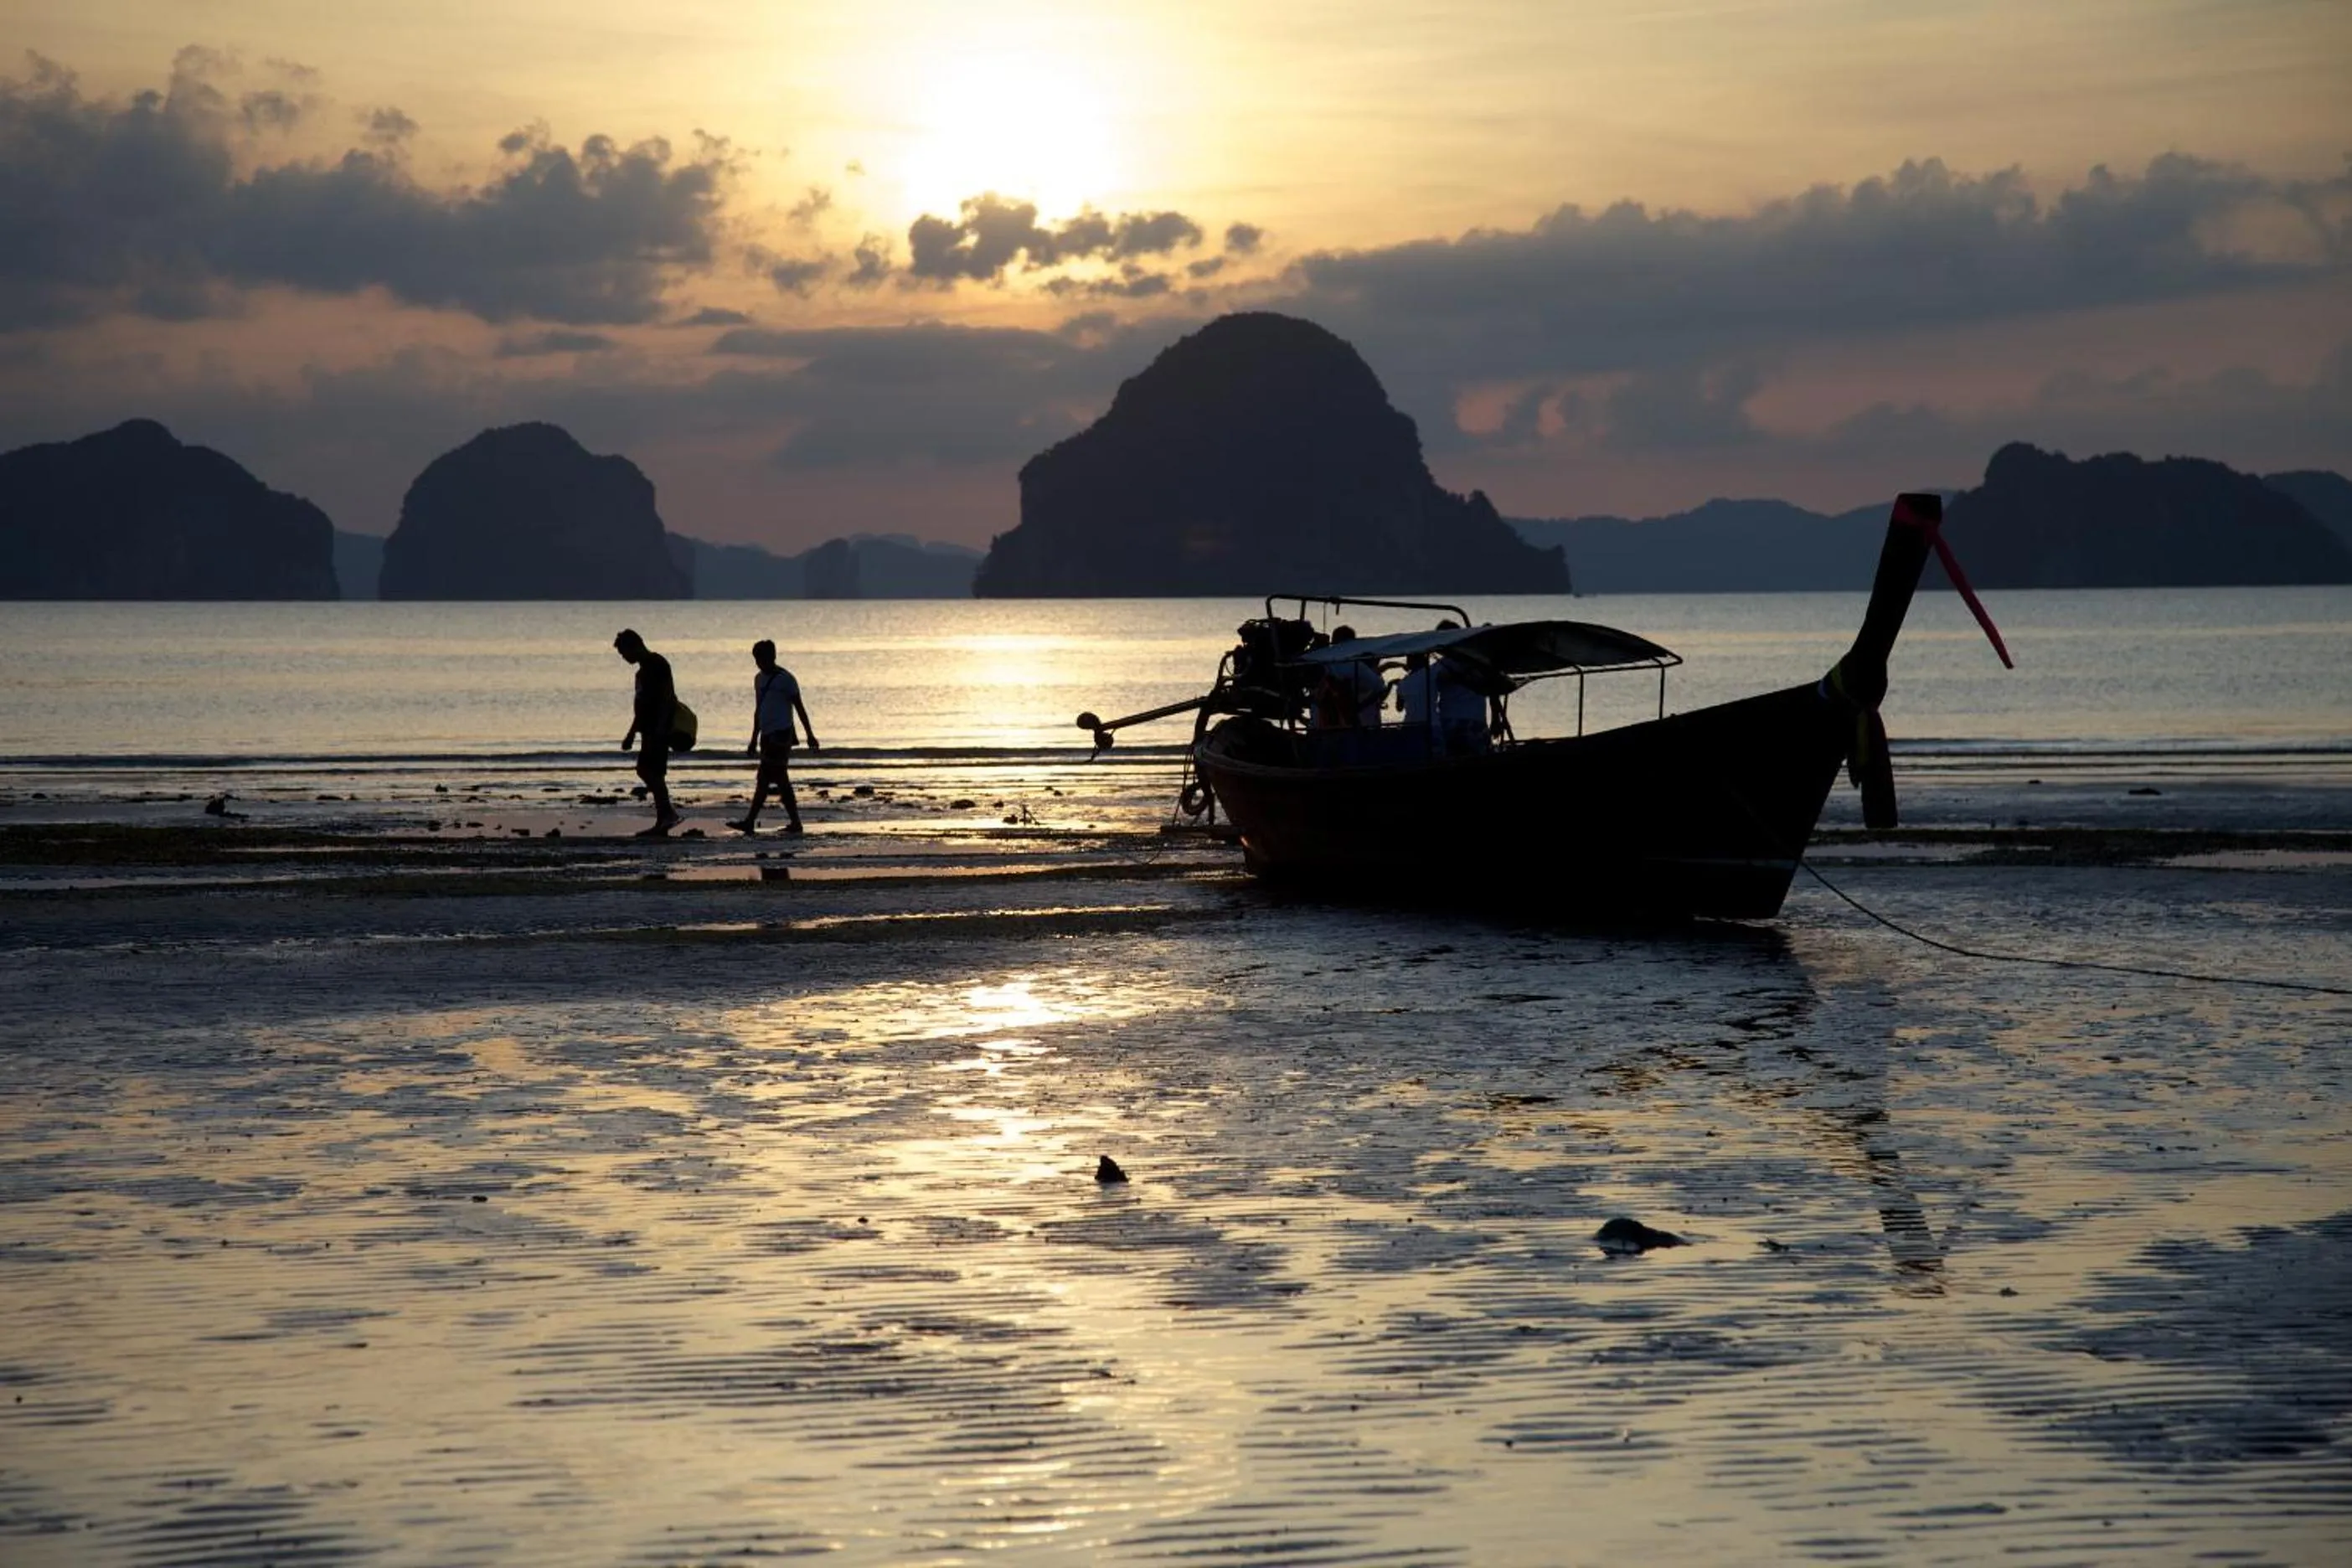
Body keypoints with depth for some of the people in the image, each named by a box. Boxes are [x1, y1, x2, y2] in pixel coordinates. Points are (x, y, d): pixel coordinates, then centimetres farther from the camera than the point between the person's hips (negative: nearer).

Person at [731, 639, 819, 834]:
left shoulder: (785, 679, -6)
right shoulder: (759, 679, 16)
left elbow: (799, 707, -5)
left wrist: (810, 735, -6)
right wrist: (754, 739, 23)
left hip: (781, 734, -8)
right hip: (767, 735, 8)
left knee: (765, 779, -12)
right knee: (780, 780, 7)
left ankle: (750, 821, -15)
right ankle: (795, 823, 9)